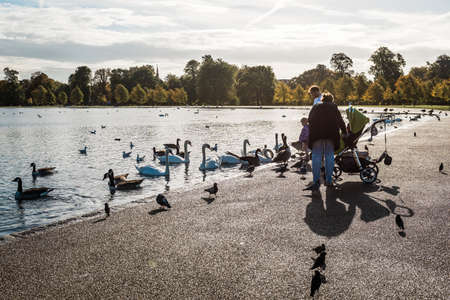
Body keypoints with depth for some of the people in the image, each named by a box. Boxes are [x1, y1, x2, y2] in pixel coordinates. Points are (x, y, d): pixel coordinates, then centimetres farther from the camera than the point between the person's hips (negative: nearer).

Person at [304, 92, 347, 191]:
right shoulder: (334, 107, 24)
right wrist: (344, 132, 35)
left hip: (316, 133, 0)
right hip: (331, 134, 0)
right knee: (329, 156, 8)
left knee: (316, 156, -1)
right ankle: (329, 180, 10)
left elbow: (309, 120, 22)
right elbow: (340, 121, 23)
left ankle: (316, 181, -9)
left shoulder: (315, 107, 26)